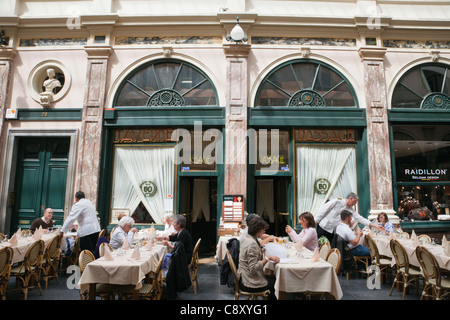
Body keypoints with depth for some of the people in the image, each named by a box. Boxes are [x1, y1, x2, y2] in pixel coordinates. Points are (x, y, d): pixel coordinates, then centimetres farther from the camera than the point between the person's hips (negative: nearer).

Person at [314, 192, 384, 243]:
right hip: (323, 227, -6)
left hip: (331, 231, 6)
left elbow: (360, 218, 7)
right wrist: (315, 221, -15)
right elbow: (323, 209, -13)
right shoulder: (337, 202, -13)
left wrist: (375, 225, 3)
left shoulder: (350, 210, 6)